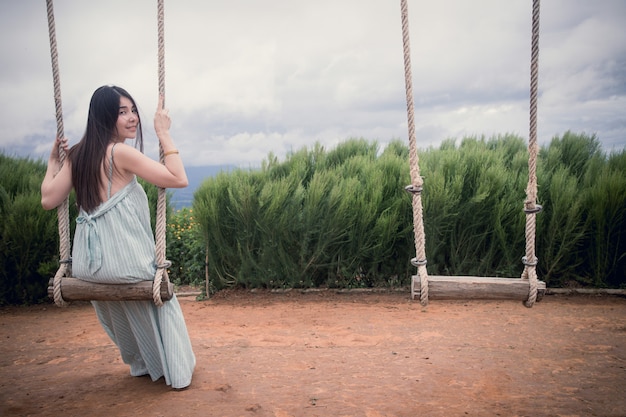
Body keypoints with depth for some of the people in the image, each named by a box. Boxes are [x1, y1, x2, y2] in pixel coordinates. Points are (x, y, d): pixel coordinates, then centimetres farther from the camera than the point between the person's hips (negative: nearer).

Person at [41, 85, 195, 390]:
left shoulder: (77, 154, 5)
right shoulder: (121, 152, -14)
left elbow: (48, 200, 10)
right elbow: (179, 179, -17)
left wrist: (53, 161, 20)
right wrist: (164, 134, -11)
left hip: (87, 265, 6)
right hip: (124, 261, -6)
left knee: (121, 312, 35)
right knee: (162, 301, 24)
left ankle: (143, 364, 51)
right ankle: (175, 371, 32)